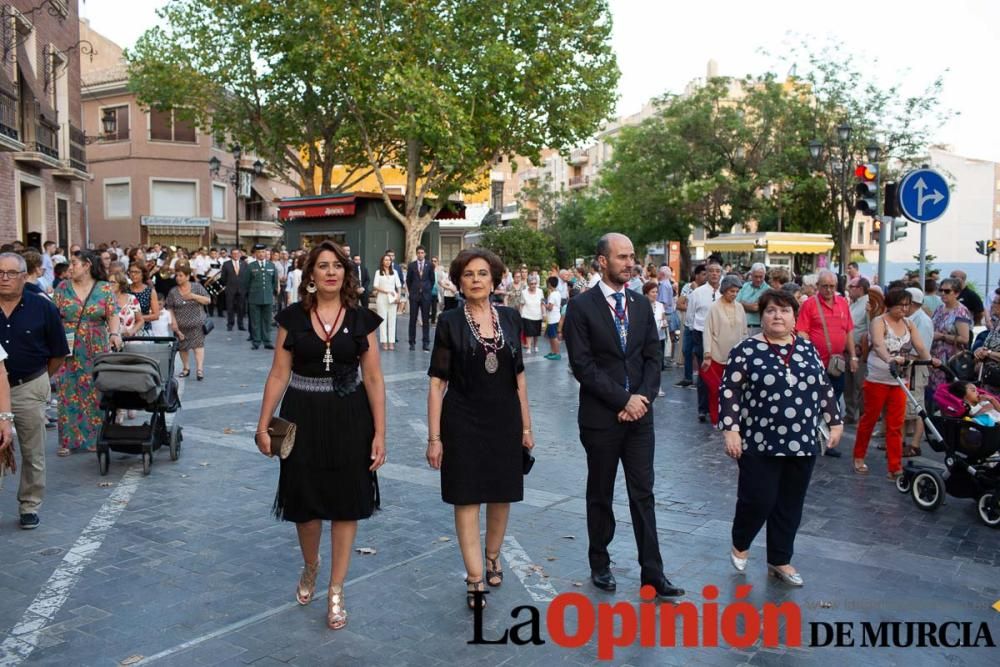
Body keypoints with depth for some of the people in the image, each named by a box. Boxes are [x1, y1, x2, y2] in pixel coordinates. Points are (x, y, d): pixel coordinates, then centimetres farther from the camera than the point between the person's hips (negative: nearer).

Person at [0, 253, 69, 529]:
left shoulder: (43, 307, -5)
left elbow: (58, 353, 2)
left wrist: (39, 378, 9)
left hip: (30, 388, -1)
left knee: (32, 454, 9)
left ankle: (29, 506, 21)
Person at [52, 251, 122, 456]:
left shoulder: (104, 288, 2)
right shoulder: (62, 288, 5)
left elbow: (113, 315, -1)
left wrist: (115, 333, -18)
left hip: (97, 350, 0)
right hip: (68, 351, 1)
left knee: (96, 392, 3)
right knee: (68, 393, 2)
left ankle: (95, 437, 14)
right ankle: (68, 439, 9)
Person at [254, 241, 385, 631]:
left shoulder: (361, 319, -2)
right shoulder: (293, 317, -1)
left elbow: (374, 379, -3)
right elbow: (279, 374, 1)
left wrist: (379, 433, -8)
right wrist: (263, 424, -4)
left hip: (349, 419, 0)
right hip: (302, 417, 1)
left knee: (346, 503, 5)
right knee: (306, 501, 10)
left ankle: (336, 592, 20)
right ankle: (310, 567, 41)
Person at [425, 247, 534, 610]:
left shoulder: (510, 317, 3)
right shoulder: (450, 322, -6)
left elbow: (519, 375, 9)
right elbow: (437, 382, -6)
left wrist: (526, 425, 8)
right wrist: (434, 436, -10)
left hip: (504, 419, 3)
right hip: (463, 421, -3)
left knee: (502, 495, 15)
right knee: (467, 498, 1)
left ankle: (492, 555, 39)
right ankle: (475, 579, 11)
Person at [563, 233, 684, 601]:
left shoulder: (642, 305, 8)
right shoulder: (581, 307, -8)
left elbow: (653, 358, 7)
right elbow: (583, 365, -13)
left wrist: (642, 398, -8)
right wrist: (623, 399, -15)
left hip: (639, 414, 4)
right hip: (601, 417, -4)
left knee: (643, 495, 6)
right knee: (600, 495, 11)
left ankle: (652, 573, 13)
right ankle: (600, 565, 27)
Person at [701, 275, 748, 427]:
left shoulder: (739, 307, 4)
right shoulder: (715, 308, -7)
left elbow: (744, 332, 11)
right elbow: (708, 332, -8)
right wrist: (707, 355, -11)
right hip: (718, 355, -3)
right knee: (715, 388, 3)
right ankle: (715, 418, 16)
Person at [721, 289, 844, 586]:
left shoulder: (807, 348, 8)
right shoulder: (746, 349, -5)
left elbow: (824, 388, 15)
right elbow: (729, 391, -7)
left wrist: (835, 422, 12)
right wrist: (730, 430, -13)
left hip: (803, 443, 4)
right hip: (759, 443, -4)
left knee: (790, 505, 10)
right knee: (758, 500, -3)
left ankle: (780, 561, 25)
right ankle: (739, 545, 26)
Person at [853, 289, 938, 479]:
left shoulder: (909, 325, 7)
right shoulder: (879, 322, -10)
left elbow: (920, 346, -6)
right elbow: (878, 345, -30)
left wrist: (930, 360, -27)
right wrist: (890, 359, -49)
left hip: (899, 381, 5)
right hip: (877, 379, -5)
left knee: (896, 425, 3)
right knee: (869, 419, 7)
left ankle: (895, 468, 5)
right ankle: (859, 457, 25)